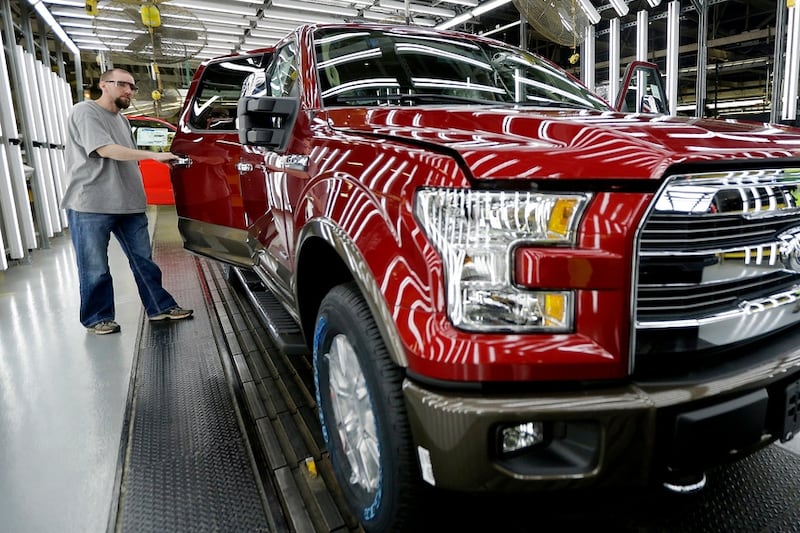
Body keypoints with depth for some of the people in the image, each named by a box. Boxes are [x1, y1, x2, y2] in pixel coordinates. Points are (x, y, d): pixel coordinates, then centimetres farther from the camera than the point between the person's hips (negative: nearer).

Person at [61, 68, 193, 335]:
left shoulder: (121, 120, 21)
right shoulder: (85, 112, -5)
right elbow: (105, 150, -18)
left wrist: (136, 197, 17)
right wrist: (154, 155, -21)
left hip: (128, 204, 8)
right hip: (90, 206, -7)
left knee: (144, 261, 9)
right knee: (95, 269, 1)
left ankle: (161, 307, 17)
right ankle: (97, 318, 14)